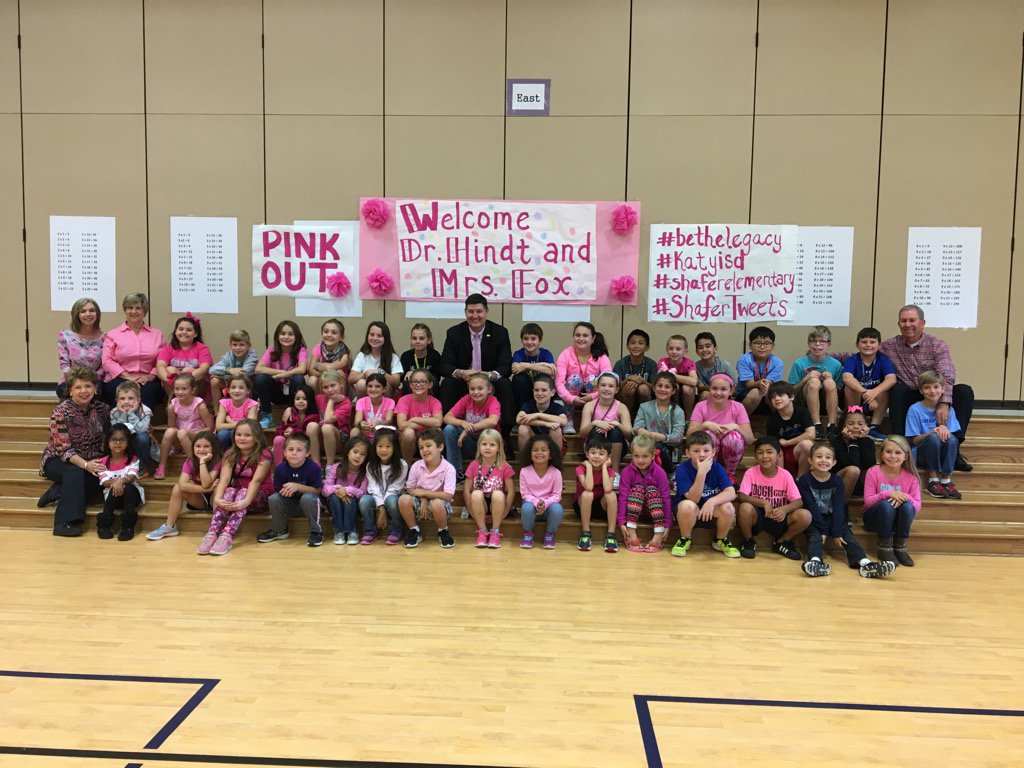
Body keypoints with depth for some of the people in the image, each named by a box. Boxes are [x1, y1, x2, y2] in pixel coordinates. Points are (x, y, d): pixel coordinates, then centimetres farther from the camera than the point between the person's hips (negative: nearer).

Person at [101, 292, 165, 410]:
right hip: (119, 379, 0)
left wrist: (151, 376, -8)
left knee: (148, 390, -35)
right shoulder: (113, 335, 16)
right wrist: (127, 376, -9)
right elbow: (107, 360, 4)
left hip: (147, 381, 0)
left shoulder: (157, 335, 20)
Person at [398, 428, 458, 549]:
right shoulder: (416, 466, -7)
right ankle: (414, 531, -1)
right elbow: (410, 489, 2)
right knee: (403, 499, -26)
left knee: (437, 504, -38)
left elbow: (448, 496, -23)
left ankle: (443, 532, -6)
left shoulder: (448, 469, -17)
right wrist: (423, 499, -17)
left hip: (441, 504, -3)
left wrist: (423, 492, -19)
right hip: (421, 502, 3)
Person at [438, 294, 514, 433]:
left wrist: (490, 375, -33)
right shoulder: (454, 333, -2)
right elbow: (444, 366, -8)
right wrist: (461, 373, -31)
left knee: (505, 384, -29)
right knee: (447, 384, -27)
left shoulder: (500, 332, -3)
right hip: (462, 384, 0)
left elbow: (506, 366, -10)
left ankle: (505, 431, -27)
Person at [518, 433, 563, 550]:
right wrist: (536, 502, -27)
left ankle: (549, 534, -3)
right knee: (527, 508, -35)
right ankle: (528, 533, -4)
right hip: (531, 503, 0)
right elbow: (525, 493, -8)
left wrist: (545, 503, -27)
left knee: (557, 509, -34)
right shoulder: (524, 471, -10)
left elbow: (556, 495, -9)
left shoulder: (555, 472, -11)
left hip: (549, 505, 0)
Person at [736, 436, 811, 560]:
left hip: (778, 518, 2)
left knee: (805, 516, -24)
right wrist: (763, 503, -34)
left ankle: (780, 542, 4)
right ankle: (748, 541, -4)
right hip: (756, 517, -2)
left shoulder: (785, 475, -4)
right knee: (745, 508, -36)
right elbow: (741, 497, -19)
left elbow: (798, 501, -9)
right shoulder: (751, 473, -8)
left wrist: (785, 509, -31)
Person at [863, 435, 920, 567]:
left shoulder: (910, 477, -5)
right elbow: (867, 501, -14)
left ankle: (900, 547, -11)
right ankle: (884, 548, -16)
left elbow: (918, 506, -8)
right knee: (886, 505, -34)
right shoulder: (873, 472, -11)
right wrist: (887, 493, -29)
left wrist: (905, 497, -29)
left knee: (907, 506, -29)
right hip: (874, 517, -2)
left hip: (899, 520, 2)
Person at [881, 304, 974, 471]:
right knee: (897, 388, -32)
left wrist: (944, 404, -34)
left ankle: (953, 447, -24)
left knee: (965, 392, -24)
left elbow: (947, 376, -18)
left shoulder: (938, 345, -3)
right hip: (906, 400, 0)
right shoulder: (889, 346, 2)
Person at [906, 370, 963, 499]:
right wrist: (933, 431, -24)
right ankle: (933, 480, -24)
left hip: (942, 455, 3)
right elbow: (914, 440, -6)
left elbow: (951, 436, -1)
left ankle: (947, 480, -24)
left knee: (951, 438, -28)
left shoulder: (948, 409, 5)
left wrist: (944, 429, -24)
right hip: (921, 454, -3)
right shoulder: (915, 410, -4)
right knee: (934, 437, -32)